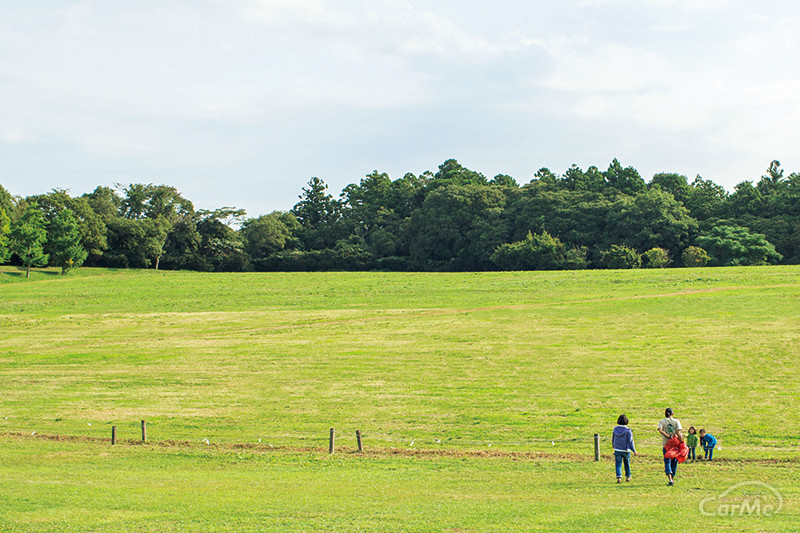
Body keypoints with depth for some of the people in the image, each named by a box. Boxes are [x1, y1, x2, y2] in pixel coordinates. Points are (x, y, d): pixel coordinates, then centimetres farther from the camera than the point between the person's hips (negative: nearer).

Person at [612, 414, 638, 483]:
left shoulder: (615, 429, -3)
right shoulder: (628, 430, -13)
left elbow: (613, 439, 10)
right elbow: (630, 441, -12)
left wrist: (614, 446, 31)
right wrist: (634, 450, -4)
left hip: (617, 450, 1)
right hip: (626, 450, -1)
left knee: (618, 464, 2)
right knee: (627, 464, 17)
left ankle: (619, 477, -15)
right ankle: (628, 477, 30)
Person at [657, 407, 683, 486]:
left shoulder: (662, 421, 2)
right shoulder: (676, 421, 2)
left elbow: (660, 430, -16)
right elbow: (678, 432, -11)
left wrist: (668, 436, -15)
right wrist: (681, 441, -11)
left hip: (665, 444, -1)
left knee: (667, 462, -2)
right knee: (674, 462, 14)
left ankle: (670, 479, -20)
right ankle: (672, 478, 21)